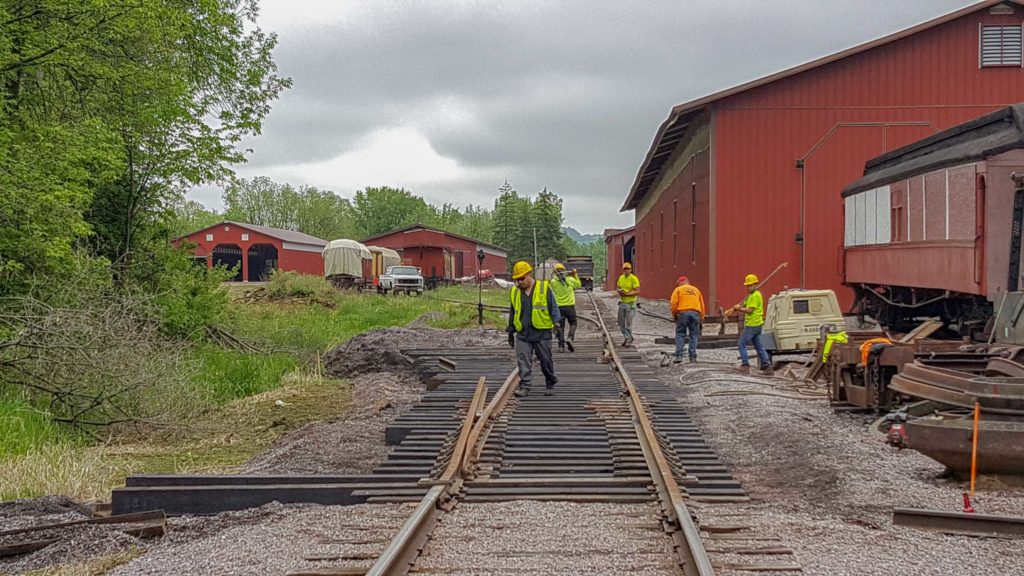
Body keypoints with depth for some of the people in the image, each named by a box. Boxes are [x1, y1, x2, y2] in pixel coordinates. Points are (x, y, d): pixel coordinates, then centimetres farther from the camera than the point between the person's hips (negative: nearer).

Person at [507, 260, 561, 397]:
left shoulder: (544, 288, -3)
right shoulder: (514, 292, 8)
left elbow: (553, 308, 1)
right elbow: (512, 313, 18)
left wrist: (556, 323, -6)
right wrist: (511, 332, 19)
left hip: (542, 333, -3)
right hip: (523, 334, 3)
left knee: (546, 361, 7)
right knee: (523, 361, -5)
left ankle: (550, 384, 24)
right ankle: (524, 386, -1)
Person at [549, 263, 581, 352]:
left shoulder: (553, 282, -6)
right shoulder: (570, 279, -5)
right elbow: (578, 285, 11)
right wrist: (575, 275, 17)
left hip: (559, 307, 1)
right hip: (570, 306, -1)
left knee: (560, 326, 8)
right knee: (573, 324, 16)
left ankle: (561, 346, 5)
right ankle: (570, 338, -7)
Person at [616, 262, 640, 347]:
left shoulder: (634, 278, -12)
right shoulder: (621, 277, 8)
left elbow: (637, 291, -16)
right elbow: (617, 287, 18)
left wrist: (627, 294, -23)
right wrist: (619, 291, -5)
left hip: (630, 303, -6)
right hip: (622, 302, 7)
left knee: (628, 323, -3)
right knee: (621, 322, 11)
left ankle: (629, 340, 9)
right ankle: (627, 337, 27)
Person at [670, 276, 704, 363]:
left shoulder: (678, 290, 10)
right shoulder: (696, 290, 21)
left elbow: (674, 303, -2)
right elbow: (702, 305, 17)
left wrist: (674, 315, 8)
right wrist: (701, 318, 18)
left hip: (683, 313, -3)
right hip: (695, 313, 3)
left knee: (680, 334, 1)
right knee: (694, 336, 6)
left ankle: (679, 356, -9)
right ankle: (693, 357, 2)